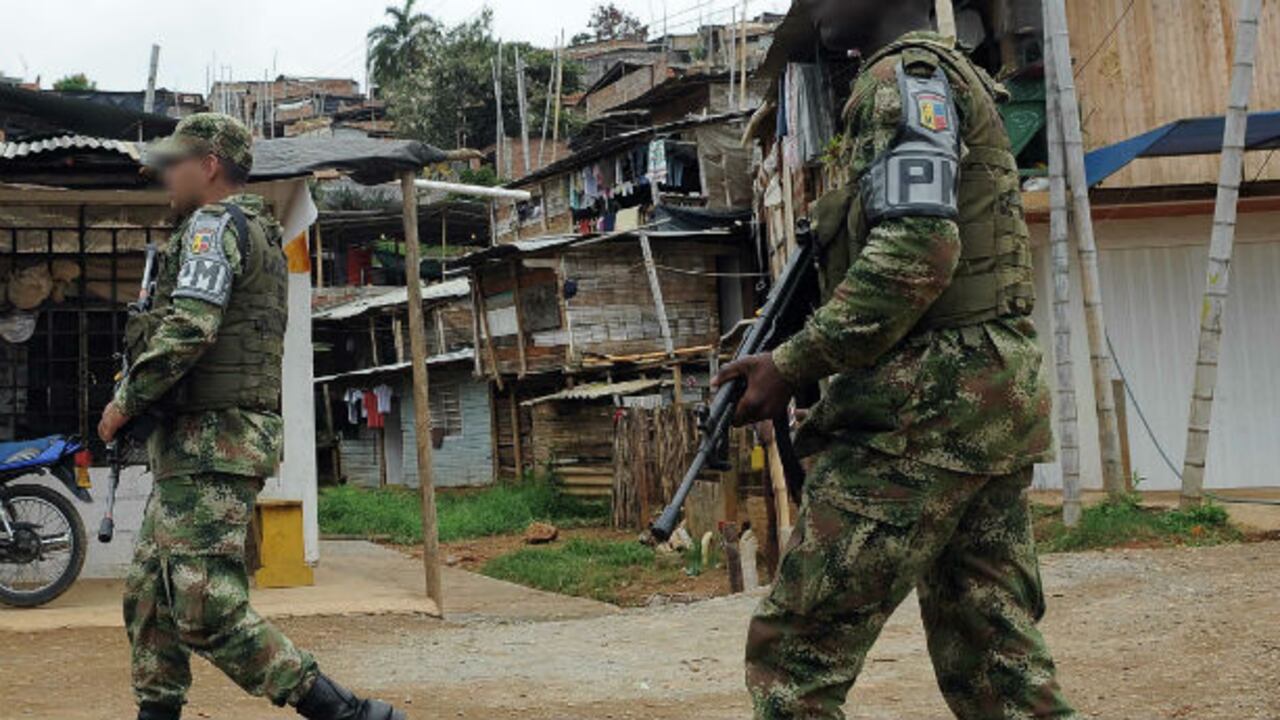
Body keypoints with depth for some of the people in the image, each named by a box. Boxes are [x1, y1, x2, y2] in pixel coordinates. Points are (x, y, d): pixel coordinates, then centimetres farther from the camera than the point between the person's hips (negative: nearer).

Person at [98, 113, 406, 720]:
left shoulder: (215, 223, -9)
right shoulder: (259, 232, 23)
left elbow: (187, 331, -21)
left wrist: (127, 400, -11)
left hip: (210, 443, -11)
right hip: (201, 446, 11)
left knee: (207, 612, -14)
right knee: (150, 593, 15)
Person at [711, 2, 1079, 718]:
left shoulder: (906, 75, -7)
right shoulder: (962, 79, 23)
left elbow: (916, 252, -21)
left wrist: (793, 364, -16)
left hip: (923, 410, -10)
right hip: (1000, 405, 10)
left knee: (794, 654, -5)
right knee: (996, 657, 10)